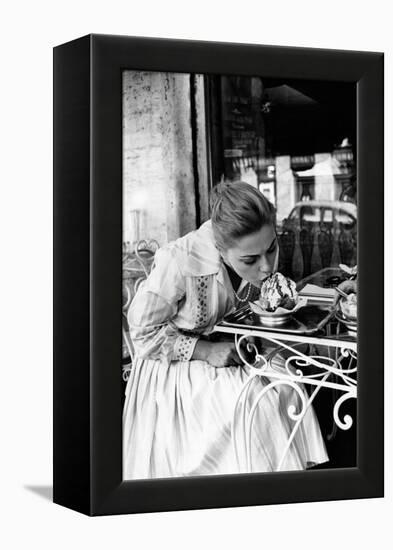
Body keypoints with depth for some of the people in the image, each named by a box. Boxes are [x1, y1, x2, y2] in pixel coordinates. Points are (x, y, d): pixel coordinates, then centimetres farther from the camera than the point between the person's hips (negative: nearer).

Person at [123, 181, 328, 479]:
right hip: (174, 366, -5)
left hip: (227, 351, 6)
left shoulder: (263, 254, -14)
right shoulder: (179, 264, -32)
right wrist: (203, 350, -26)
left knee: (285, 389, -19)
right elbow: (144, 332, -17)